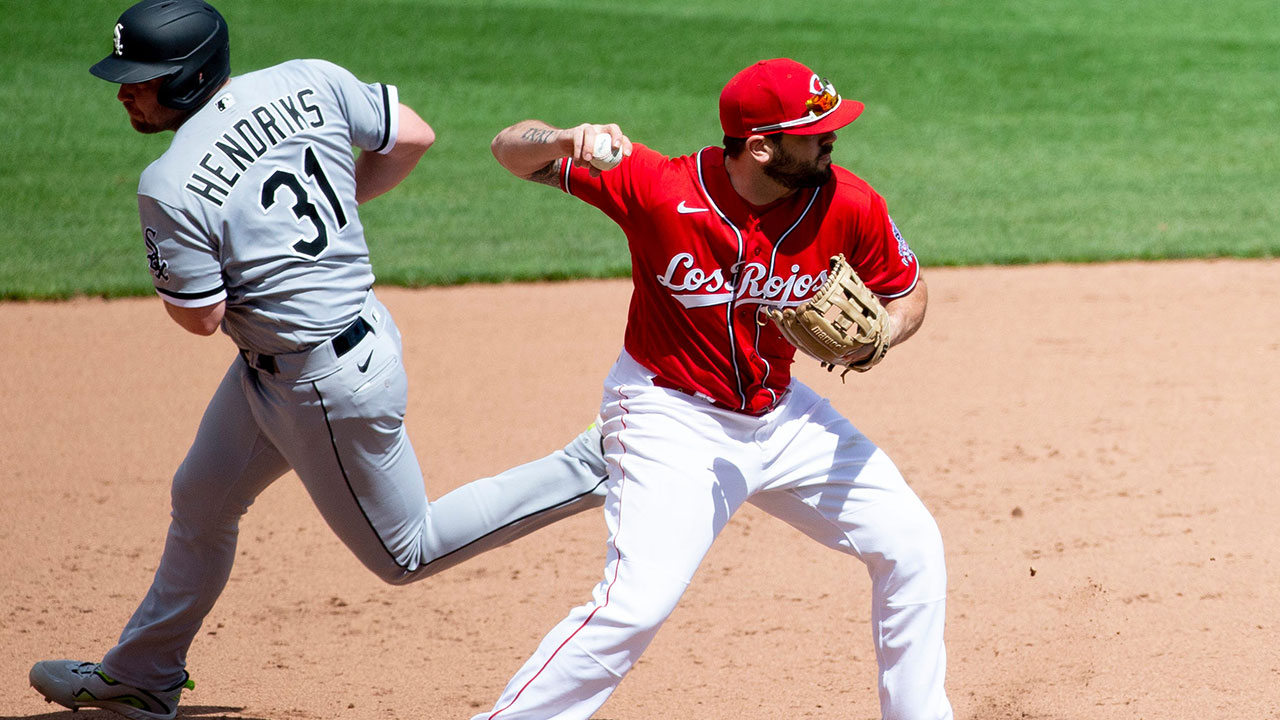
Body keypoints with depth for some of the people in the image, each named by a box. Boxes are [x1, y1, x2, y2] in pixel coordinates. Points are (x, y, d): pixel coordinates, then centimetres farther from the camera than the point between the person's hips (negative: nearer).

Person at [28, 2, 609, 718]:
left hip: (330, 385, -9)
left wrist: (168, 273, 2)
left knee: (404, 552, 12)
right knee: (201, 501, 22)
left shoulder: (169, 189, -25)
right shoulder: (312, 82, -7)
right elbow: (412, 136, 2)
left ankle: (592, 469, 6)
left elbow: (202, 316, -18)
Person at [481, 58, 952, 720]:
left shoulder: (849, 206, -14)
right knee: (637, 604, -22)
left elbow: (908, 293, 4)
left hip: (780, 413, 5)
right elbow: (511, 150, -21)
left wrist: (880, 334, -19)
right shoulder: (658, 189, -24)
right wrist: (564, 142, -44)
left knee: (912, 548, 6)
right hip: (671, 420, -5)